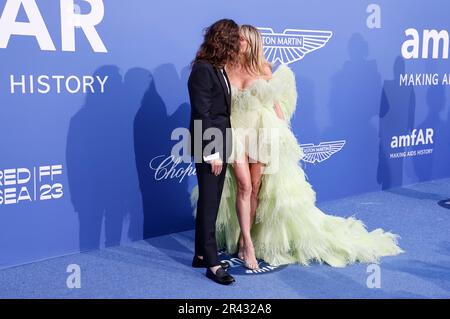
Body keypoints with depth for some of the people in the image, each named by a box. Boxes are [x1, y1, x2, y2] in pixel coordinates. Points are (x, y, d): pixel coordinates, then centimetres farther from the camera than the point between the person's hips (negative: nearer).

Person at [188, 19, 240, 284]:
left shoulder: (219, 69, 11)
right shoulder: (203, 69, -16)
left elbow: (222, 109, 10)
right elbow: (202, 115, -19)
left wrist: (221, 150, 7)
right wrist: (212, 152, -19)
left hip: (220, 144, 9)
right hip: (209, 147, -9)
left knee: (211, 203, 15)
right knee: (209, 204, -1)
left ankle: (202, 254, 26)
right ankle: (212, 263, 9)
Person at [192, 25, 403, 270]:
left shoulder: (263, 69, 4)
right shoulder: (225, 69, 2)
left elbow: (275, 101, 8)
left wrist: (281, 129, 1)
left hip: (262, 133, 1)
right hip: (234, 134, -1)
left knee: (255, 188, 3)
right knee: (243, 186, -11)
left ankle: (242, 240, 17)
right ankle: (248, 245, -8)